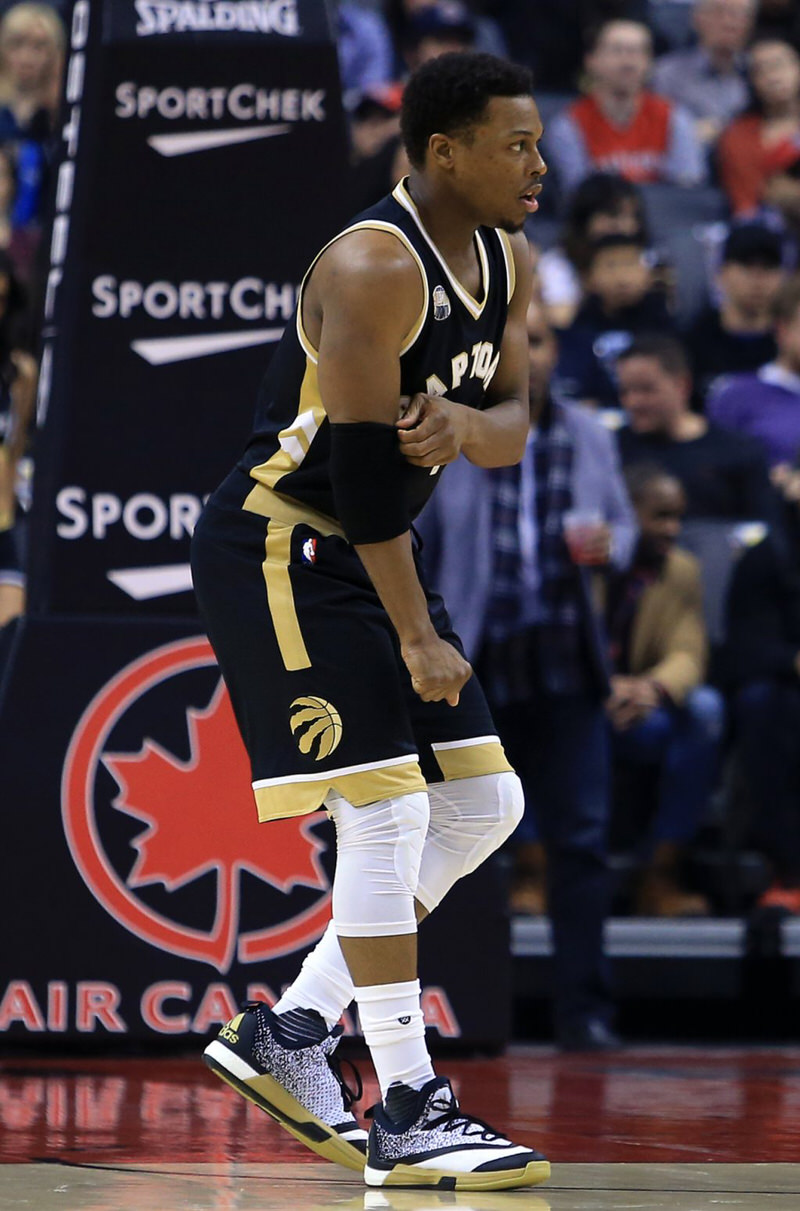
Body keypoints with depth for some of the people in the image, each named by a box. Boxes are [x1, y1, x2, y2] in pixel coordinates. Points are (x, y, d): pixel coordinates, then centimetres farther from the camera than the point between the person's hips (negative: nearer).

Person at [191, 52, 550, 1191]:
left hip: (360, 549, 10)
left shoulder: (505, 261, 6)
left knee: (485, 804, 8)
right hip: (276, 549, -10)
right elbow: (361, 459, -25)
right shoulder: (375, 266, -22)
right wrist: (417, 637, -24)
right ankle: (408, 1113, -9)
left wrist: (464, 424, -18)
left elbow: (513, 423, 7)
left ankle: (291, 1030, 14)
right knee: (386, 808, -14)